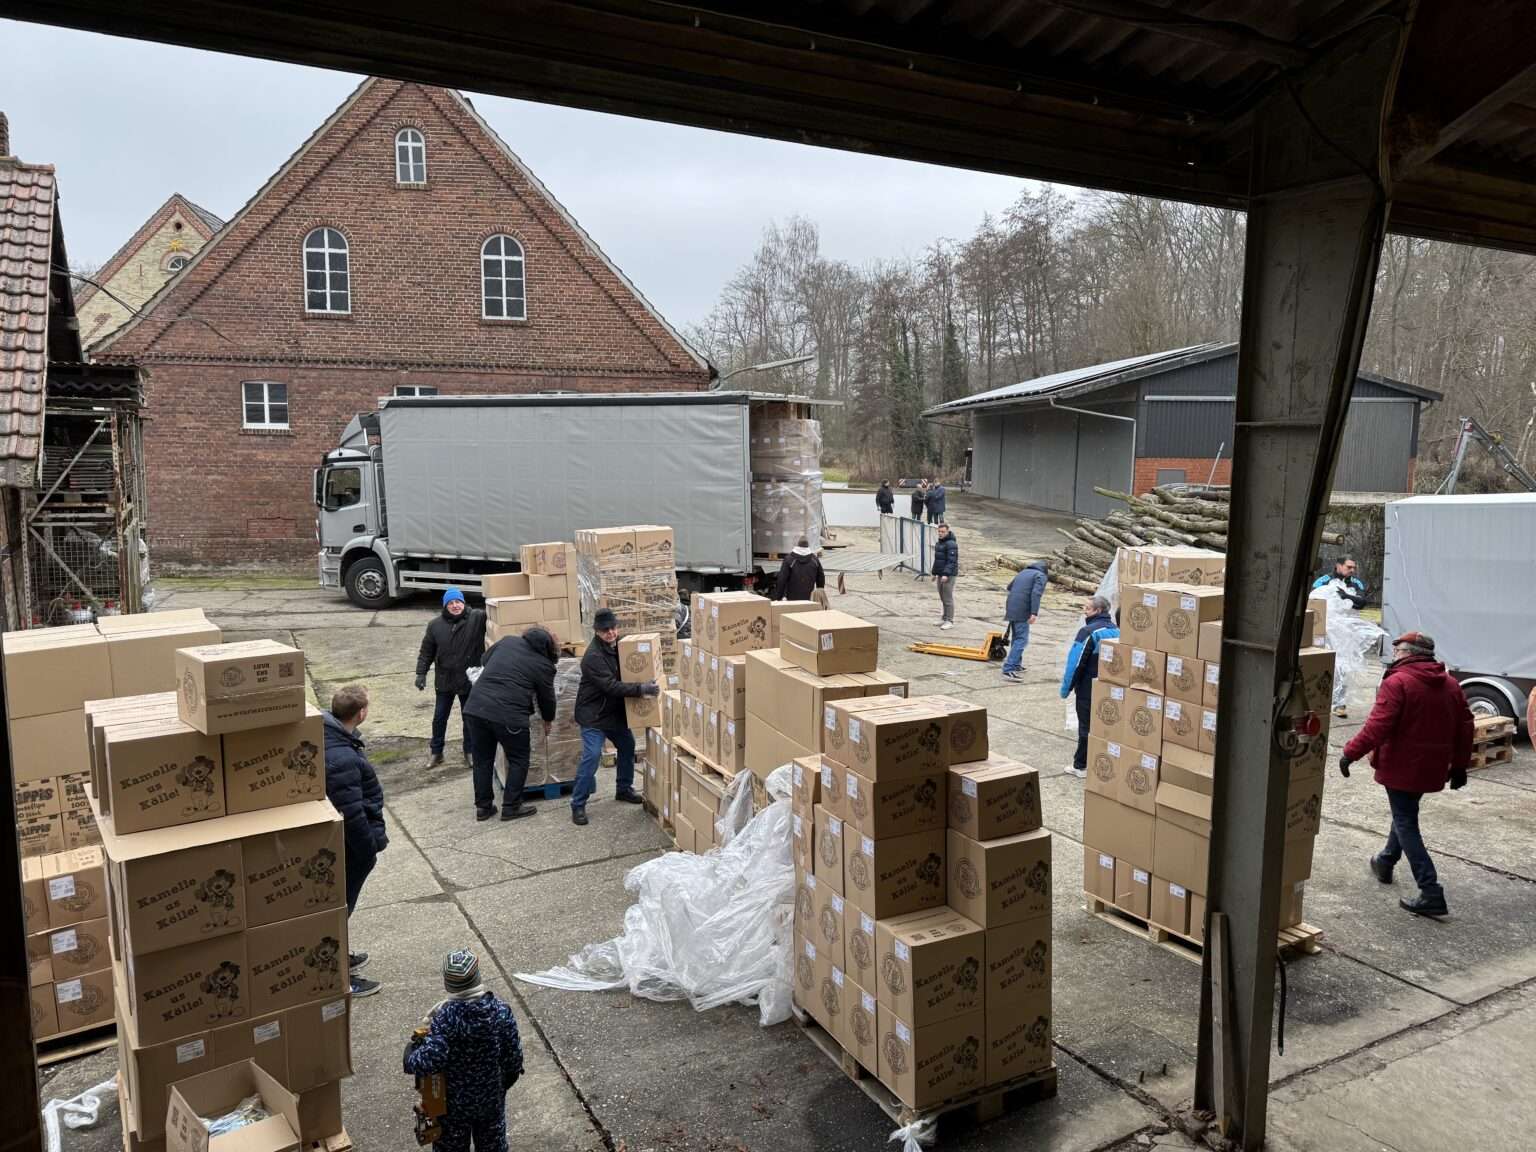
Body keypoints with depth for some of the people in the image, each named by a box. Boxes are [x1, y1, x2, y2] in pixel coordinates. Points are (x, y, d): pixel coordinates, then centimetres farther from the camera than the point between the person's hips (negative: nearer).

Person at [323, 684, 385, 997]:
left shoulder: (328, 735, -2)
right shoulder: (342, 759, -33)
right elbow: (351, 815, -29)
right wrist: (370, 849, -16)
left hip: (338, 841, 10)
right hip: (349, 845, -10)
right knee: (340, 905, 5)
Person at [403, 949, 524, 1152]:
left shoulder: (444, 1017, -29)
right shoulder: (501, 1009, -20)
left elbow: (429, 1062, -32)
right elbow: (513, 1054, -12)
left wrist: (411, 1048, -11)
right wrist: (508, 1078, 8)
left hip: (454, 1102, -2)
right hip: (492, 1097, 2)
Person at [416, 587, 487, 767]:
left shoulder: (477, 618, -10)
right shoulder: (435, 625, -3)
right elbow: (426, 651, 2)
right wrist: (421, 673, -4)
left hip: (469, 680, -2)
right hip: (444, 680, 2)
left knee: (469, 718, 12)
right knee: (439, 718, 13)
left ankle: (469, 752, 29)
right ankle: (436, 752, 30)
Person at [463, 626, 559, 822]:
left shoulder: (507, 641, 14)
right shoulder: (544, 665, 3)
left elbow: (485, 660, 27)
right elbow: (547, 697, 12)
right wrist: (547, 721, 30)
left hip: (476, 707, 5)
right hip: (509, 716, -5)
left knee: (482, 760, 18)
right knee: (518, 760, 15)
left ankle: (482, 806, 26)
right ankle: (511, 807, 18)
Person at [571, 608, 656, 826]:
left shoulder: (618, 645, 0)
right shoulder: (593, 656, -25)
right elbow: (611, 686, -32)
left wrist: (646, 682, -1)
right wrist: (642, 689, -38)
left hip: (616, 712, 8)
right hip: (593, 714, -8)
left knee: (628, 747, 18)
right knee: (591, 756, -13)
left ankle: (624, 790, 38)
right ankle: (578, 805, -1)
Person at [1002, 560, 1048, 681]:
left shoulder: (1023, 572, 23)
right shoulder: (1040, 576, 0)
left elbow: (1009, 587, 33)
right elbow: (1036, 593, -15)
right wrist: (1034, 613, -22)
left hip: (1011, 609, 8)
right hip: (1022, 612, -8)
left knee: (1017, 638, 20)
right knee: (1021, 640, -9)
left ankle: (1016, 665, 29)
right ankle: (1008, 670, -17)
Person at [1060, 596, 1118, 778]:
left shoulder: (1089, 632, -20)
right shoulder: (1116, 631, 4)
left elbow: (1076, 663, -18)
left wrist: (1066, 688, -9)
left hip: (1089, 689, -6)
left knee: (1086, 726, 2)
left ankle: (1081, 766, 10)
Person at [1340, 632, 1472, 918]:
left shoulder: (1397, 682, -17)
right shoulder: (1451, 685, 8)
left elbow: (1377, 726, -24)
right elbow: (1465, 727, 12)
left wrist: (1351, 753, -17)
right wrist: (1459, 765, 21)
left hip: (1401, 766, -8)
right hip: (1432, 768, 8)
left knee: (1406, 824, -1)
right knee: (1405, 813, 26)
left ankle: (1431, 893, -7)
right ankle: (1386, 862, 44)